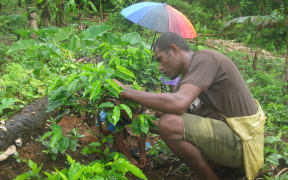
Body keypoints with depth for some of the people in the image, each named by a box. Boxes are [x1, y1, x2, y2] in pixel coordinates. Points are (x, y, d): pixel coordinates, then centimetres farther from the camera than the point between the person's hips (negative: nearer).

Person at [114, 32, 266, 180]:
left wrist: (127, 92, -20)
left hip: (242, 142, -10)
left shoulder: (205, 58, -16)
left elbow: (178, 103, -30)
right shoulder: (188, 74, 13)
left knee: (169, 123, -24)